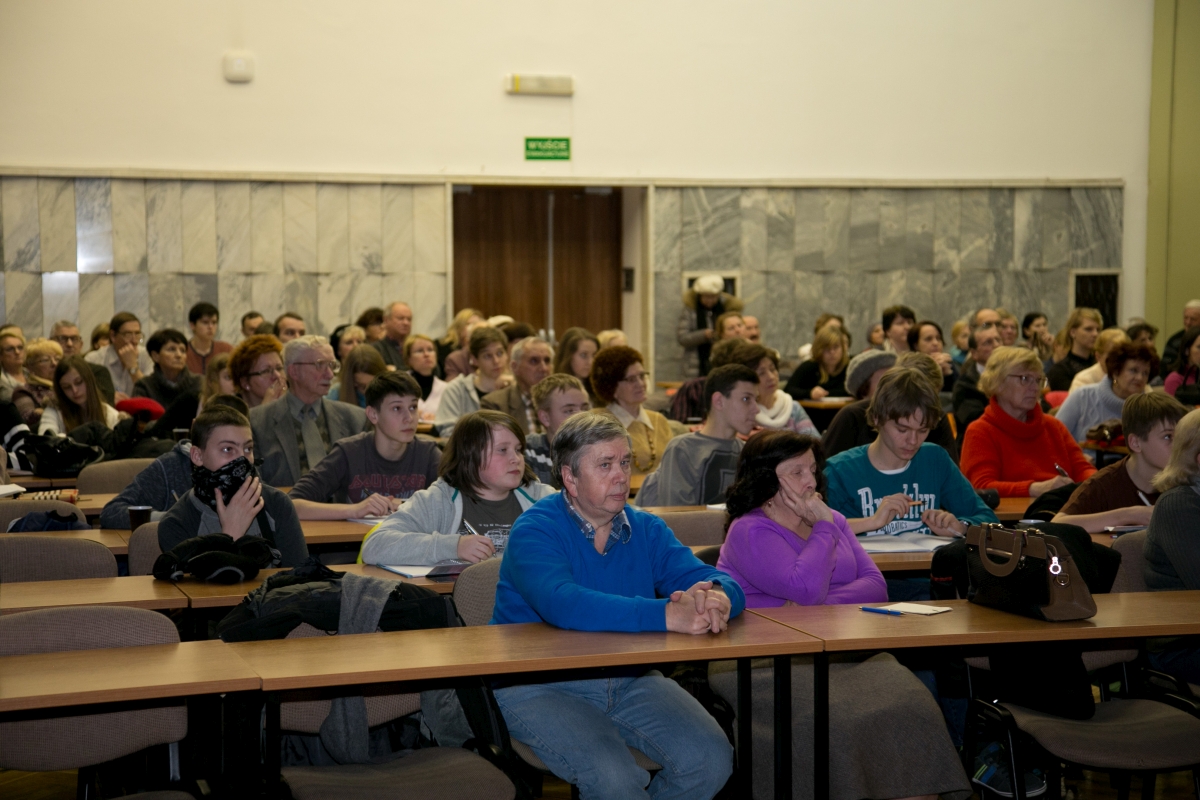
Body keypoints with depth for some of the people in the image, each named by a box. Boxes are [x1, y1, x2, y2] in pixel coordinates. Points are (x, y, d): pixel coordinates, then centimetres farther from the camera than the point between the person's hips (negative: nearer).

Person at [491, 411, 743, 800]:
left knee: (711, 759, -13)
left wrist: (716, 597, -29)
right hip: (540, 686, -6)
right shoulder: (535, 531, -11)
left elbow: (726, 585, -2)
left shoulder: (647, 530, 7)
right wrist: (667, 615, -39)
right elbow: (562, 605, -31)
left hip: (629, 679, 6)